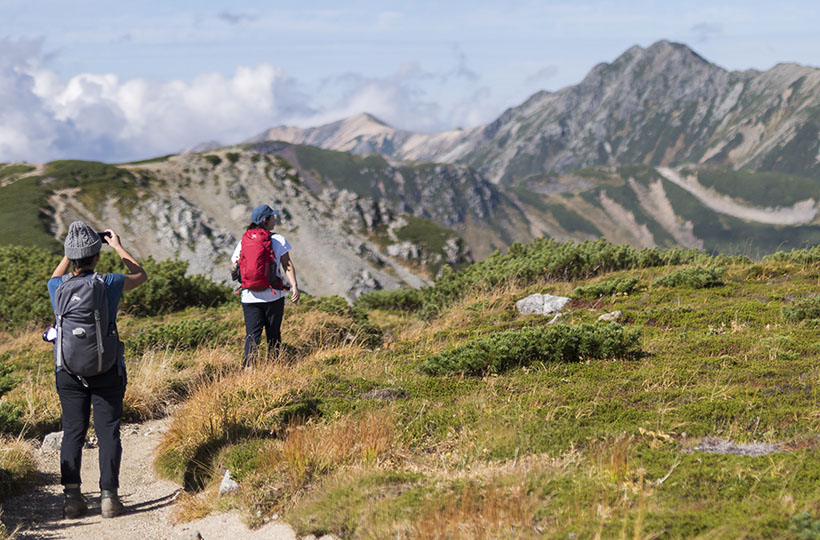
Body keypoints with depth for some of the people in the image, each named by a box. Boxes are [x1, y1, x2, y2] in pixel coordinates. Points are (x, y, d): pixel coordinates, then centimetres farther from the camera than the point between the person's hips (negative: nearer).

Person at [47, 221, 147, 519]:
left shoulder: (58, 287, -4)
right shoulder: (108, 284, -11)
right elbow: (141, 275, 11)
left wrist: (70, 252, 25)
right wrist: (118, 246, 17)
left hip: (69, 372, 2)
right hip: (108, 372, -2)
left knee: (72, 432, 8)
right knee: (108, 432, 3)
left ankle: (72, 495, 3)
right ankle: (108, 495, 0)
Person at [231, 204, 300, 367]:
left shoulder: (243, 241, 3)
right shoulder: (278, 240, -4)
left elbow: (234, 265, 8)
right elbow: (288, 265, -8)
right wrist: (294, 286, -8)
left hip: (249, 297, 2)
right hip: (273, 295, -2)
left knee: (252, 335, 3)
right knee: (273, 334, 12)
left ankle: (248, 367, -10)